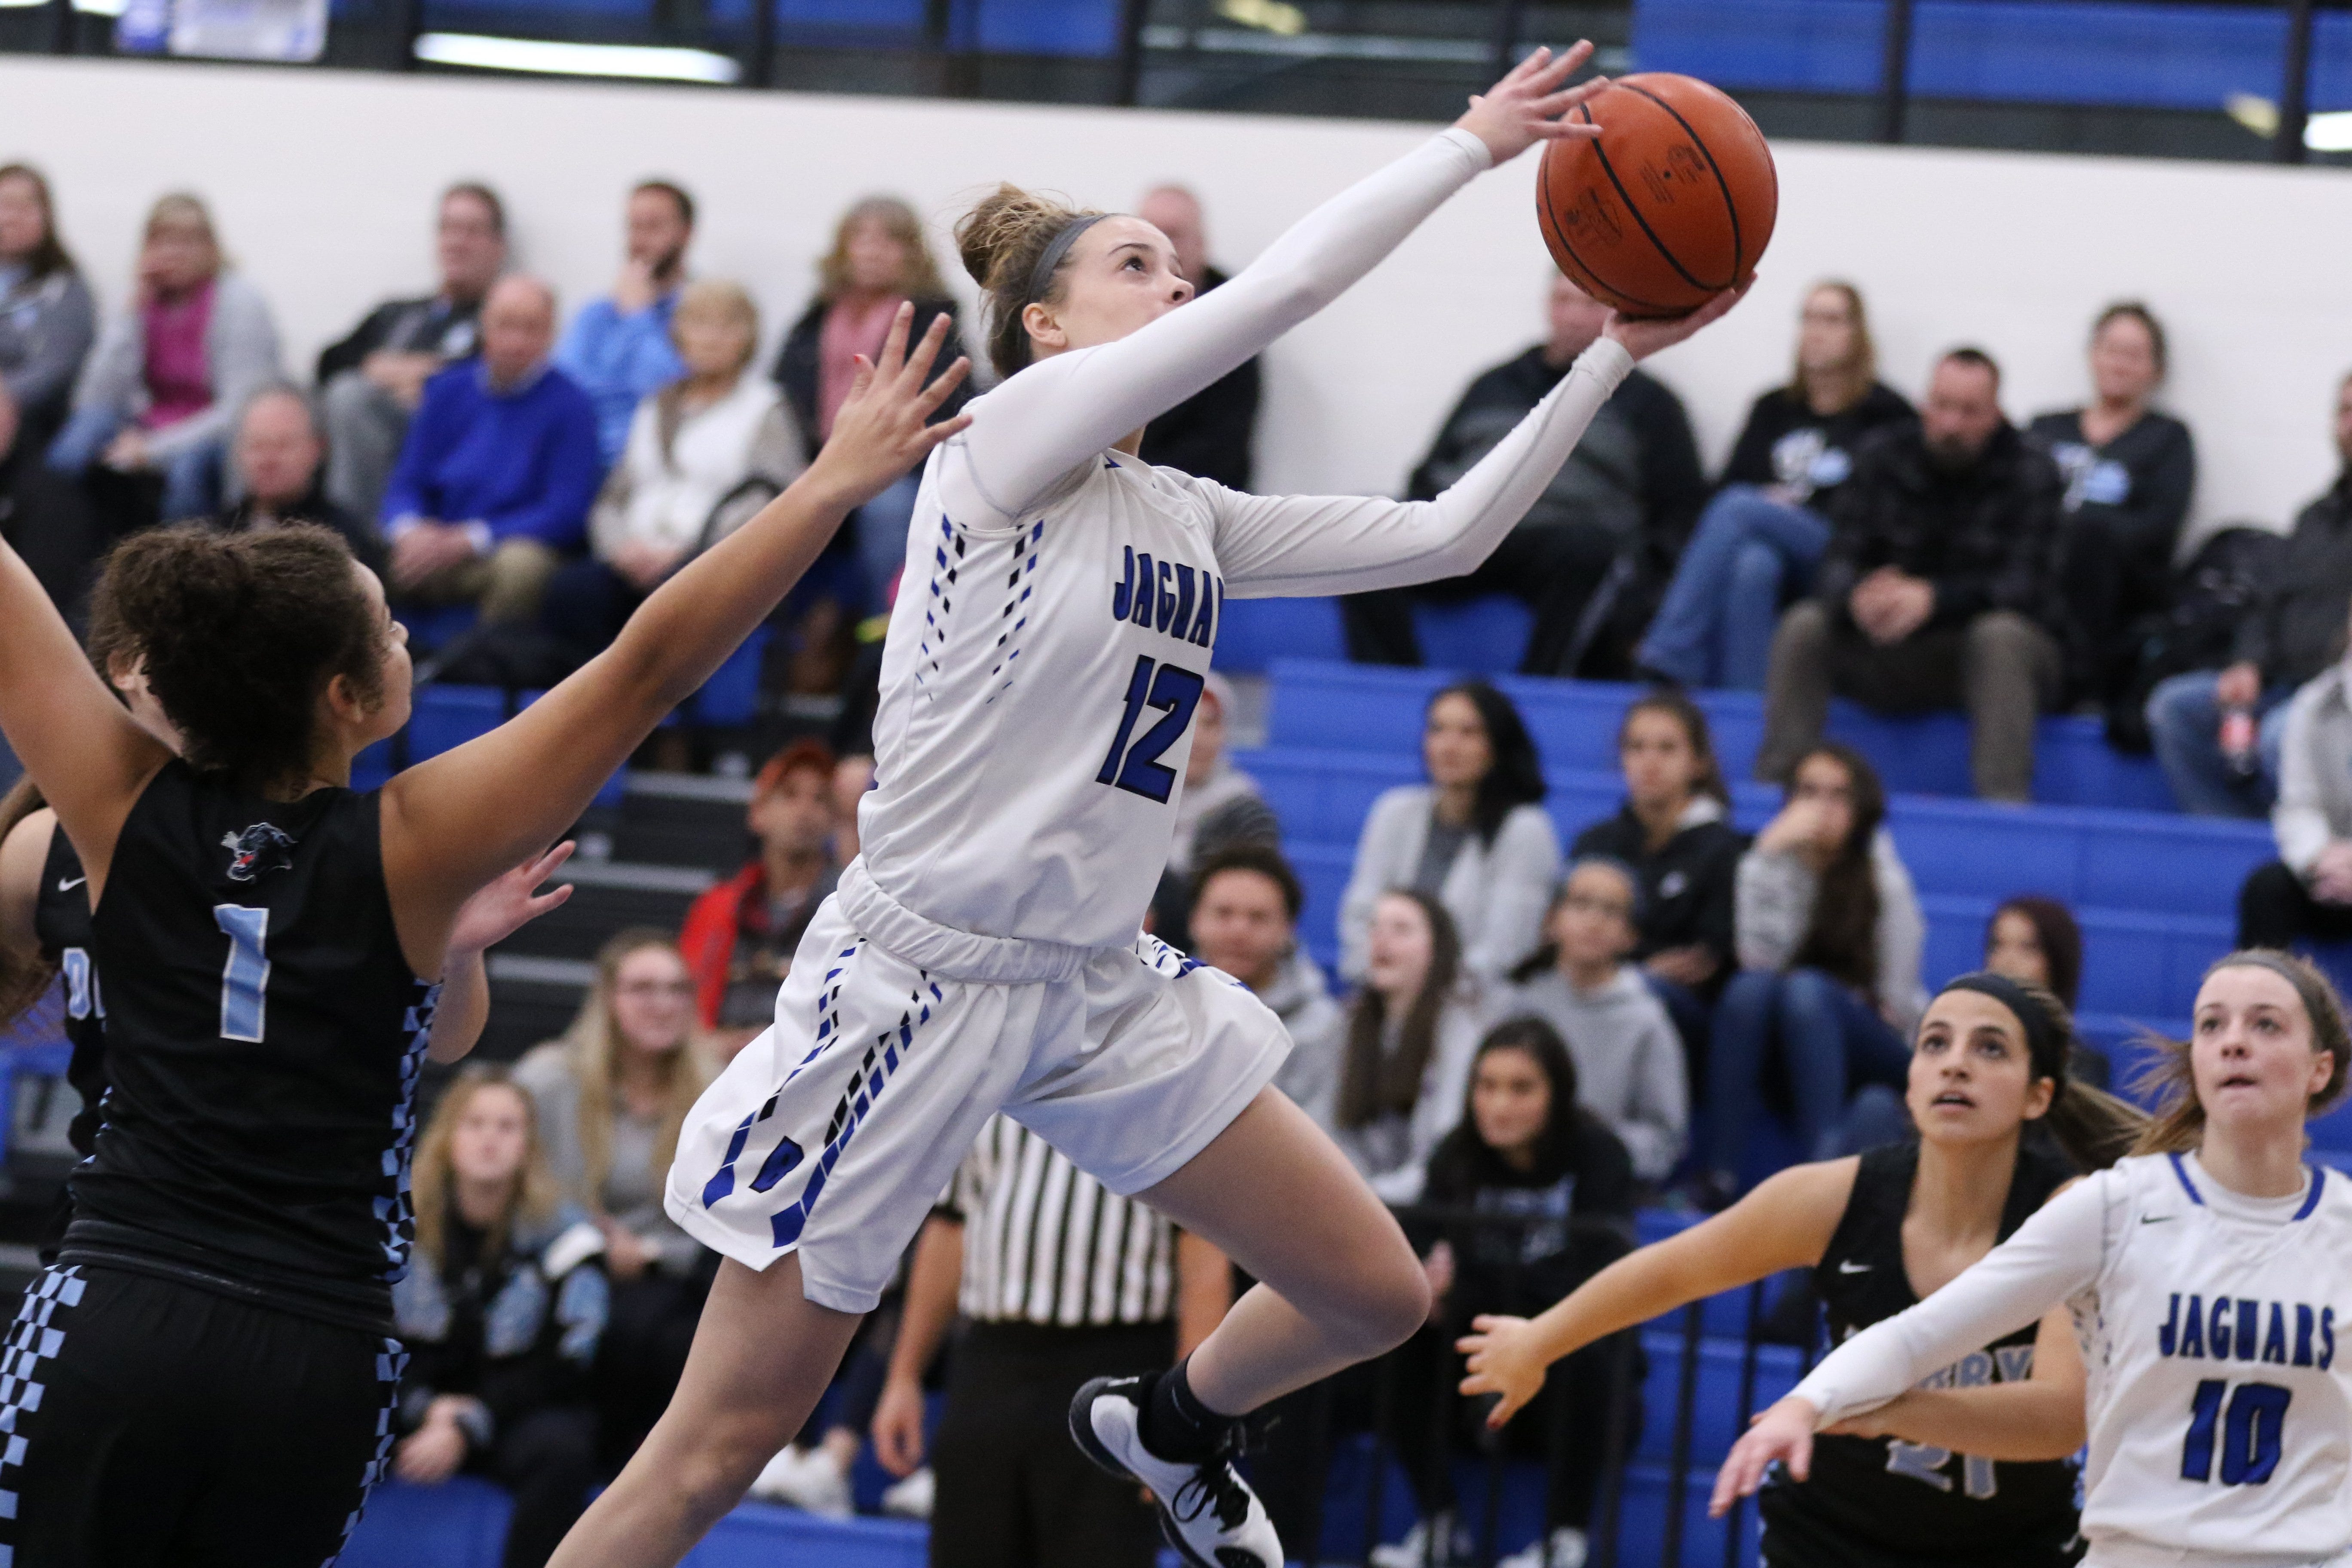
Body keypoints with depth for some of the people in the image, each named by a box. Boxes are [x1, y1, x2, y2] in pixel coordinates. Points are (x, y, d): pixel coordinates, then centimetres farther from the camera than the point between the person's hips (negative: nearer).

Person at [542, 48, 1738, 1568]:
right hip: (921, 976, -8)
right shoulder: (1011, 437, -11)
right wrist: (1473, 144, -10)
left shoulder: (1190, 518, 11)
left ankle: (1166, 1429, 39)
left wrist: (1616, 355, 7)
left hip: (1105, 988, 8)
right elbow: (1282, 288, -18)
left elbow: (1444, 537, 12)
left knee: (1379, 1296, 9)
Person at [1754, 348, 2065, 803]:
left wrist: (1934, 597, -37)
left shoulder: (2030, 474, -9)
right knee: (1804, 626, -22)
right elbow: (1837, 565, -7)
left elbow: (2027, 589, -20)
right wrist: (1856, 596, -34)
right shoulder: (1883, 456, -1)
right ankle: (1773, 788, -25)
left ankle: (2004, 803, -42)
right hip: (1889, 654, 3)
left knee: (2002, 634, -37)